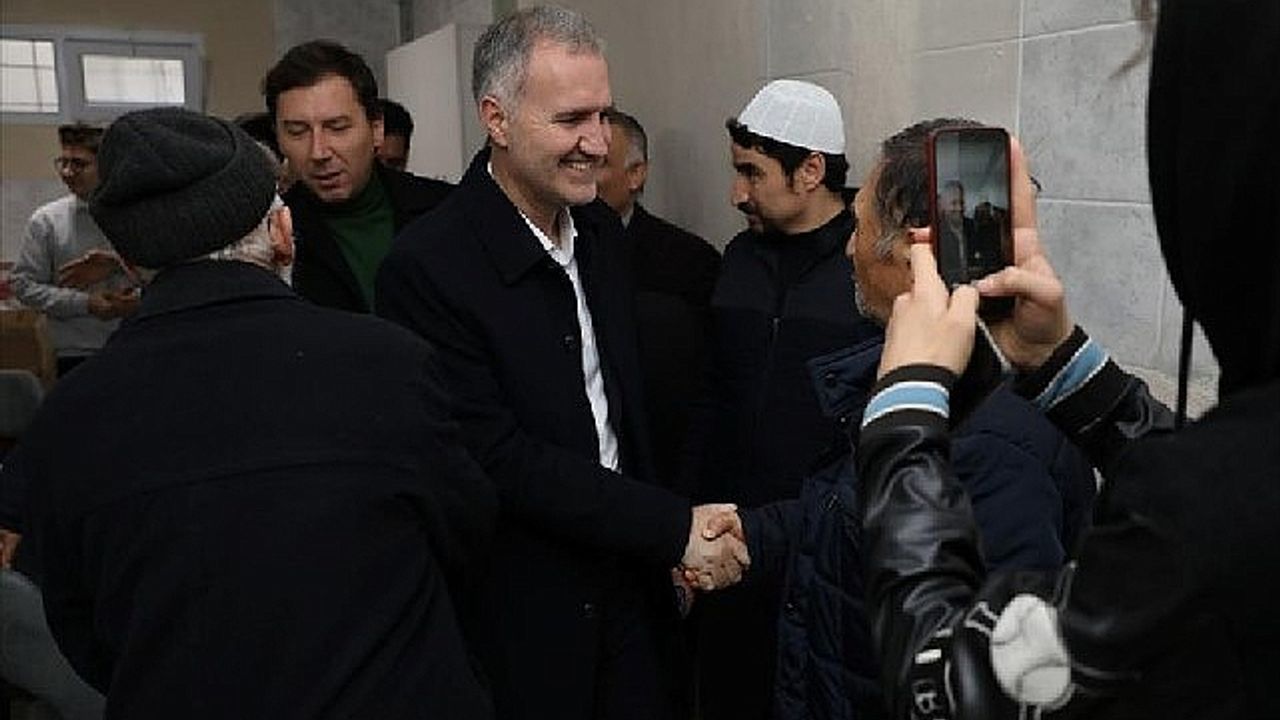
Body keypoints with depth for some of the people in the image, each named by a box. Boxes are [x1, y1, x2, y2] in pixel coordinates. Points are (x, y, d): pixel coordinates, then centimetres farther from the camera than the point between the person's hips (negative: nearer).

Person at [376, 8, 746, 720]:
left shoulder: (602, 229, 1)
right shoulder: (428, 267, -20)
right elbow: (498, 458, -22)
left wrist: (669, 550, 3)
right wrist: (674, 527, -19)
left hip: (630, 593, 6)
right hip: (523, 624, -5)